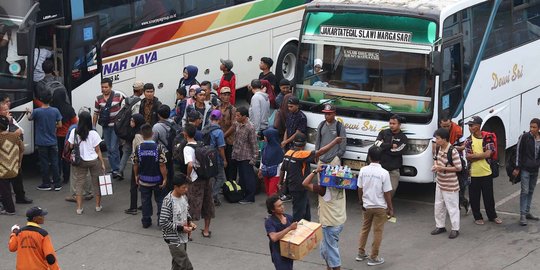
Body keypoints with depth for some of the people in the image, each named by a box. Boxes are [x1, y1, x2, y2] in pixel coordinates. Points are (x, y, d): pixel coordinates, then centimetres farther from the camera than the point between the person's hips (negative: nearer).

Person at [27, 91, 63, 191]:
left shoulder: (37, 112, -13)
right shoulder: (55, 111, -8)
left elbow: (30, 118, 7)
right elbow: (60, 125, -3)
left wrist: (29, 113, 29)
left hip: (42, 142, -2)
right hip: (53, 142, 2)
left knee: (44, 163, 7)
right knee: (54, 162, 9)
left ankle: (46, 184, 12)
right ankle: (57, 184, 11)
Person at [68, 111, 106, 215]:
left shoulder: (74, 132, -9)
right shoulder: (93, 134, -14)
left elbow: (71, 147, -2)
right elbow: (98, 150, -8)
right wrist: (102, 163, 0)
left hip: (79, 162, 1)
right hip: (94, 160, -1)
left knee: (79, 183, 8)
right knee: (96, 183, 13)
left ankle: (79, 208, 7)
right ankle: (98, 206, 22)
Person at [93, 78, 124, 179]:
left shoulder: (118, 96, -8)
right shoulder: (99, 99, 2)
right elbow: (96, 113, 9)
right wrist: (93, 127, 8)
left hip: (116, 126, -4)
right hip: (105, 126, 4)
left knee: (114, 148, -11)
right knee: (109, 149, 8)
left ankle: (117, 170, -5)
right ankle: (114, 169, 17)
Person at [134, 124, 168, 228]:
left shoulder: (138, 148, -10)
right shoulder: (159, 147, -17)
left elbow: (135, 164, -2)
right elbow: (162, 165, -17)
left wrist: (136, 175, 14)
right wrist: (165, 178, -8)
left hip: (143, 180, 2)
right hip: (157, 180, -2)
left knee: (145, 201, 15)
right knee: (160, 200, 14)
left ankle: (146, 221, 21)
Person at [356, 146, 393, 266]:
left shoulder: (363, 170, -8)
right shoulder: (384, 173, -17)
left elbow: (360, 189, 1)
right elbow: (387, 193, -13)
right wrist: (390, 208, -3)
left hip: (367, 206, 4)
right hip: (380, 207, -4)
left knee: (365, 229, 20)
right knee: (377, 232, 7)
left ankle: (361, 253, 28)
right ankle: (374, 257, 12)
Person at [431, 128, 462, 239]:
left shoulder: (453, 152, -22)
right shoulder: (438, 148, 2)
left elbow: (458, 168, -20)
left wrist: (442, 168, -22)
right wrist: (435, 166, -1)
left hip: (450, 185, -8)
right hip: (440, 183, 8)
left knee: (452, 207, 1)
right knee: (438, 206, 16)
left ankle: (455, 229, 10)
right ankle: (440, 226, 30)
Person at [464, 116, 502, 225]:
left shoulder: (487, 138, -3)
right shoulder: (468, 140, 1)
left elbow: (488, 154, -15)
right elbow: (468, 157, -8)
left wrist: (474, 155, -12)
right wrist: (482, 155, -13)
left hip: (486, 173, -1)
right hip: (473, 174, 1)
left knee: (489, 196, 9)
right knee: (474, 198, 6)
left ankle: (492, 216, 23)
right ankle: (477, 217, 20)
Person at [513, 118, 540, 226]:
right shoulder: (525, 137, -10)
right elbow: (518, 152, -9)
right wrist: (517, 168, -11)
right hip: (525, 169, -5)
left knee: (531, 191, 12)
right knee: (525, 191, -7)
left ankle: (527, 212, 22)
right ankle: (522, 215, -4)